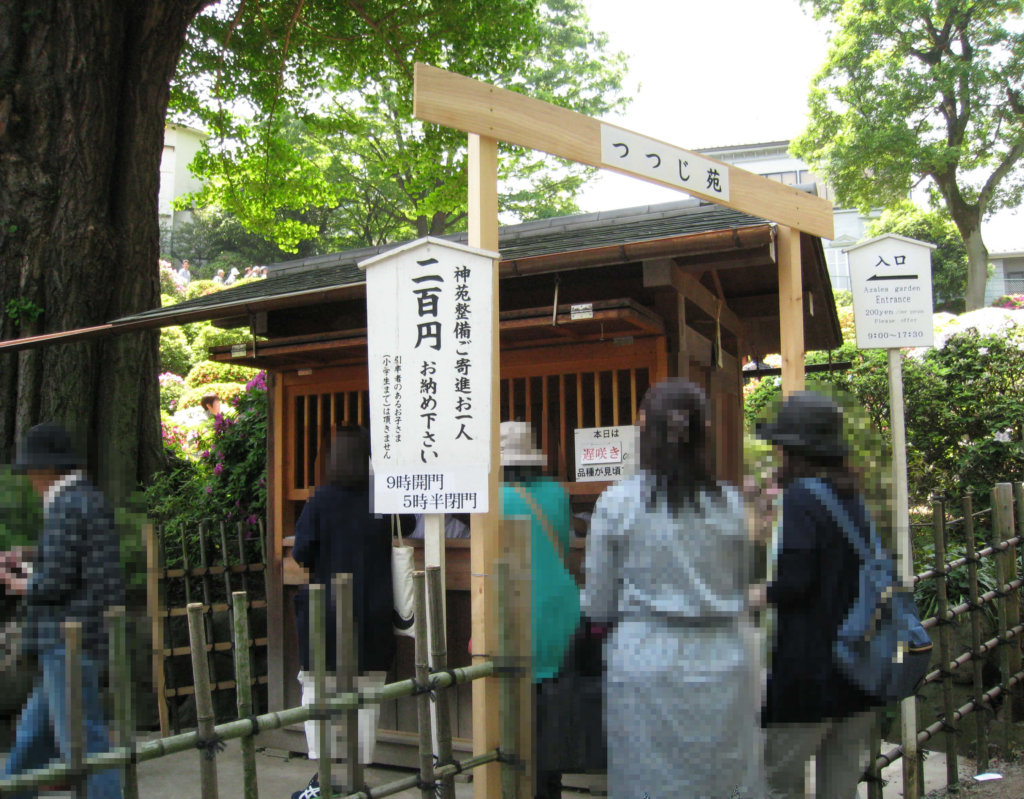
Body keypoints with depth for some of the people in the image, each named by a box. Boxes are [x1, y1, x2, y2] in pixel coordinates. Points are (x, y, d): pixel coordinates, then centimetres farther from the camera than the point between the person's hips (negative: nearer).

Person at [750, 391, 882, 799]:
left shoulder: (800, 496, -13)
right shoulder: (853, 497, 10)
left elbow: (795, 581, -21)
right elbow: (868, 574, 15)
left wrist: (763, 594, -1)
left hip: (811, 669, -8)